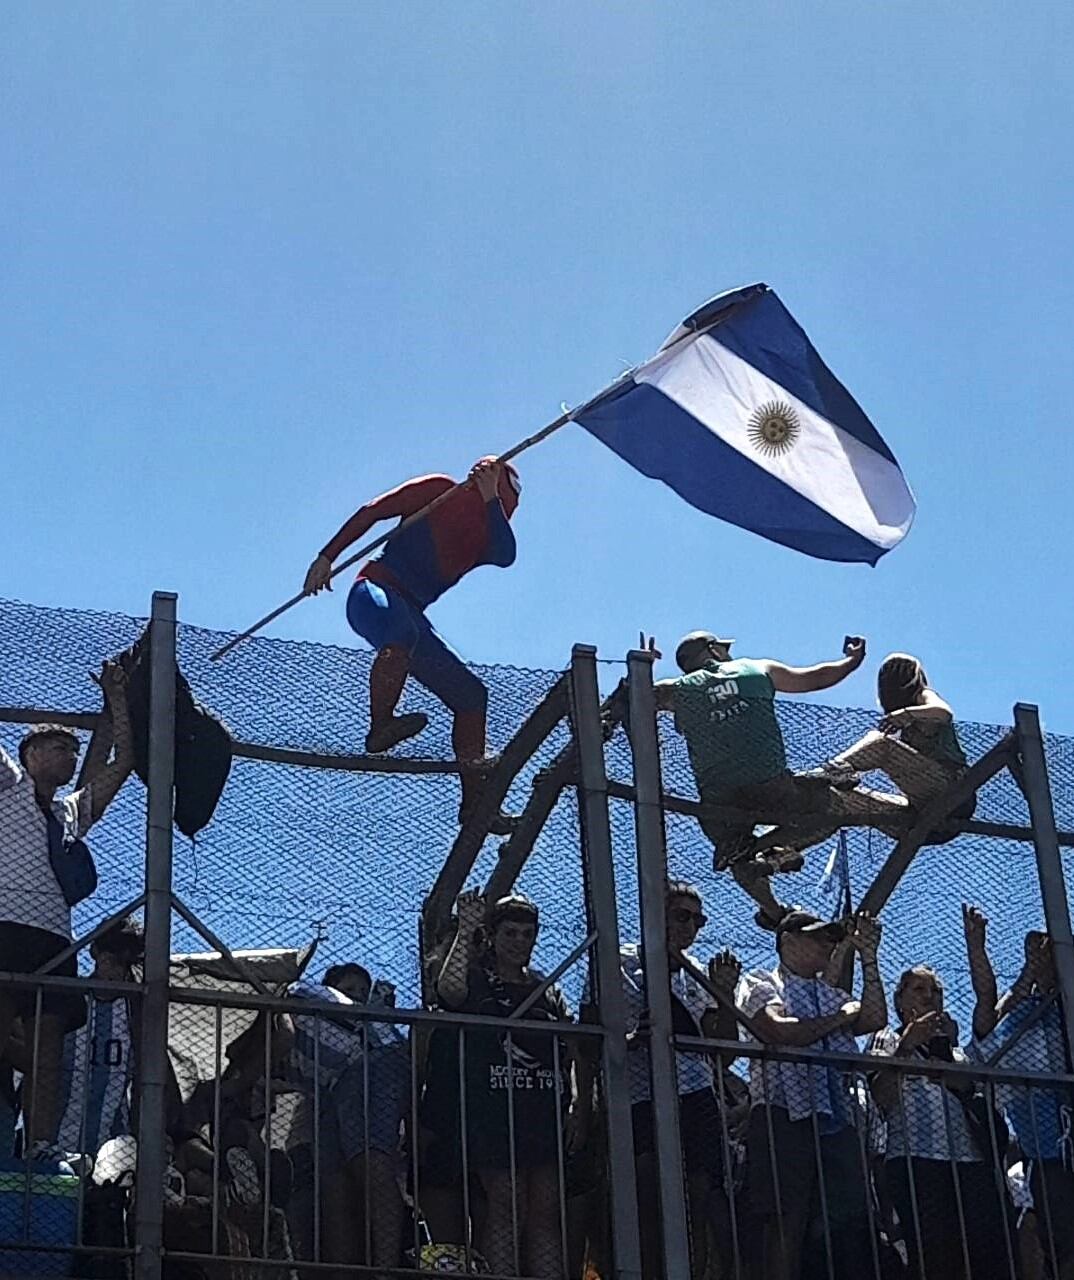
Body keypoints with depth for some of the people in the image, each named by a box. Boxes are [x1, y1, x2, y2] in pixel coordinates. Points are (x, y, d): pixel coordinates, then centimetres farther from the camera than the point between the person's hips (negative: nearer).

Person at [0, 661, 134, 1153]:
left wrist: (117, 699, 31)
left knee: (47, 1052, -5)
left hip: (54, 940, 7)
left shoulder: (73, 812, 31)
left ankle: (42, 1150, -13)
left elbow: (121, 763, 32)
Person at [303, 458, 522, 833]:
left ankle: (474, 800, 7)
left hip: (410, 616, 7)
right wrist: (327, 557, -6)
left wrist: (490, 498, -13)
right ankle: (380, 726, -38)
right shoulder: (440, 492, 5)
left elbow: (505, 556, -5)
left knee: (471, 695, 5)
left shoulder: (487, 536, 20)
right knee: (401, 632, -43)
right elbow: (372, 512, 2)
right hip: (376, 593, -7)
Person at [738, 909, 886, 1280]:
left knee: (851, 1228, -1)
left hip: (838, 1121, 6)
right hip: (785, 1120, -6)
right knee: (784, 1226, -11)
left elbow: (875, 1020, 7)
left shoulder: (831, 995, 25)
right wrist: (840, 1018, 2)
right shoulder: (759, 985, 7)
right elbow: (782, 1032, -12)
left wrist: (868, 958, 2)